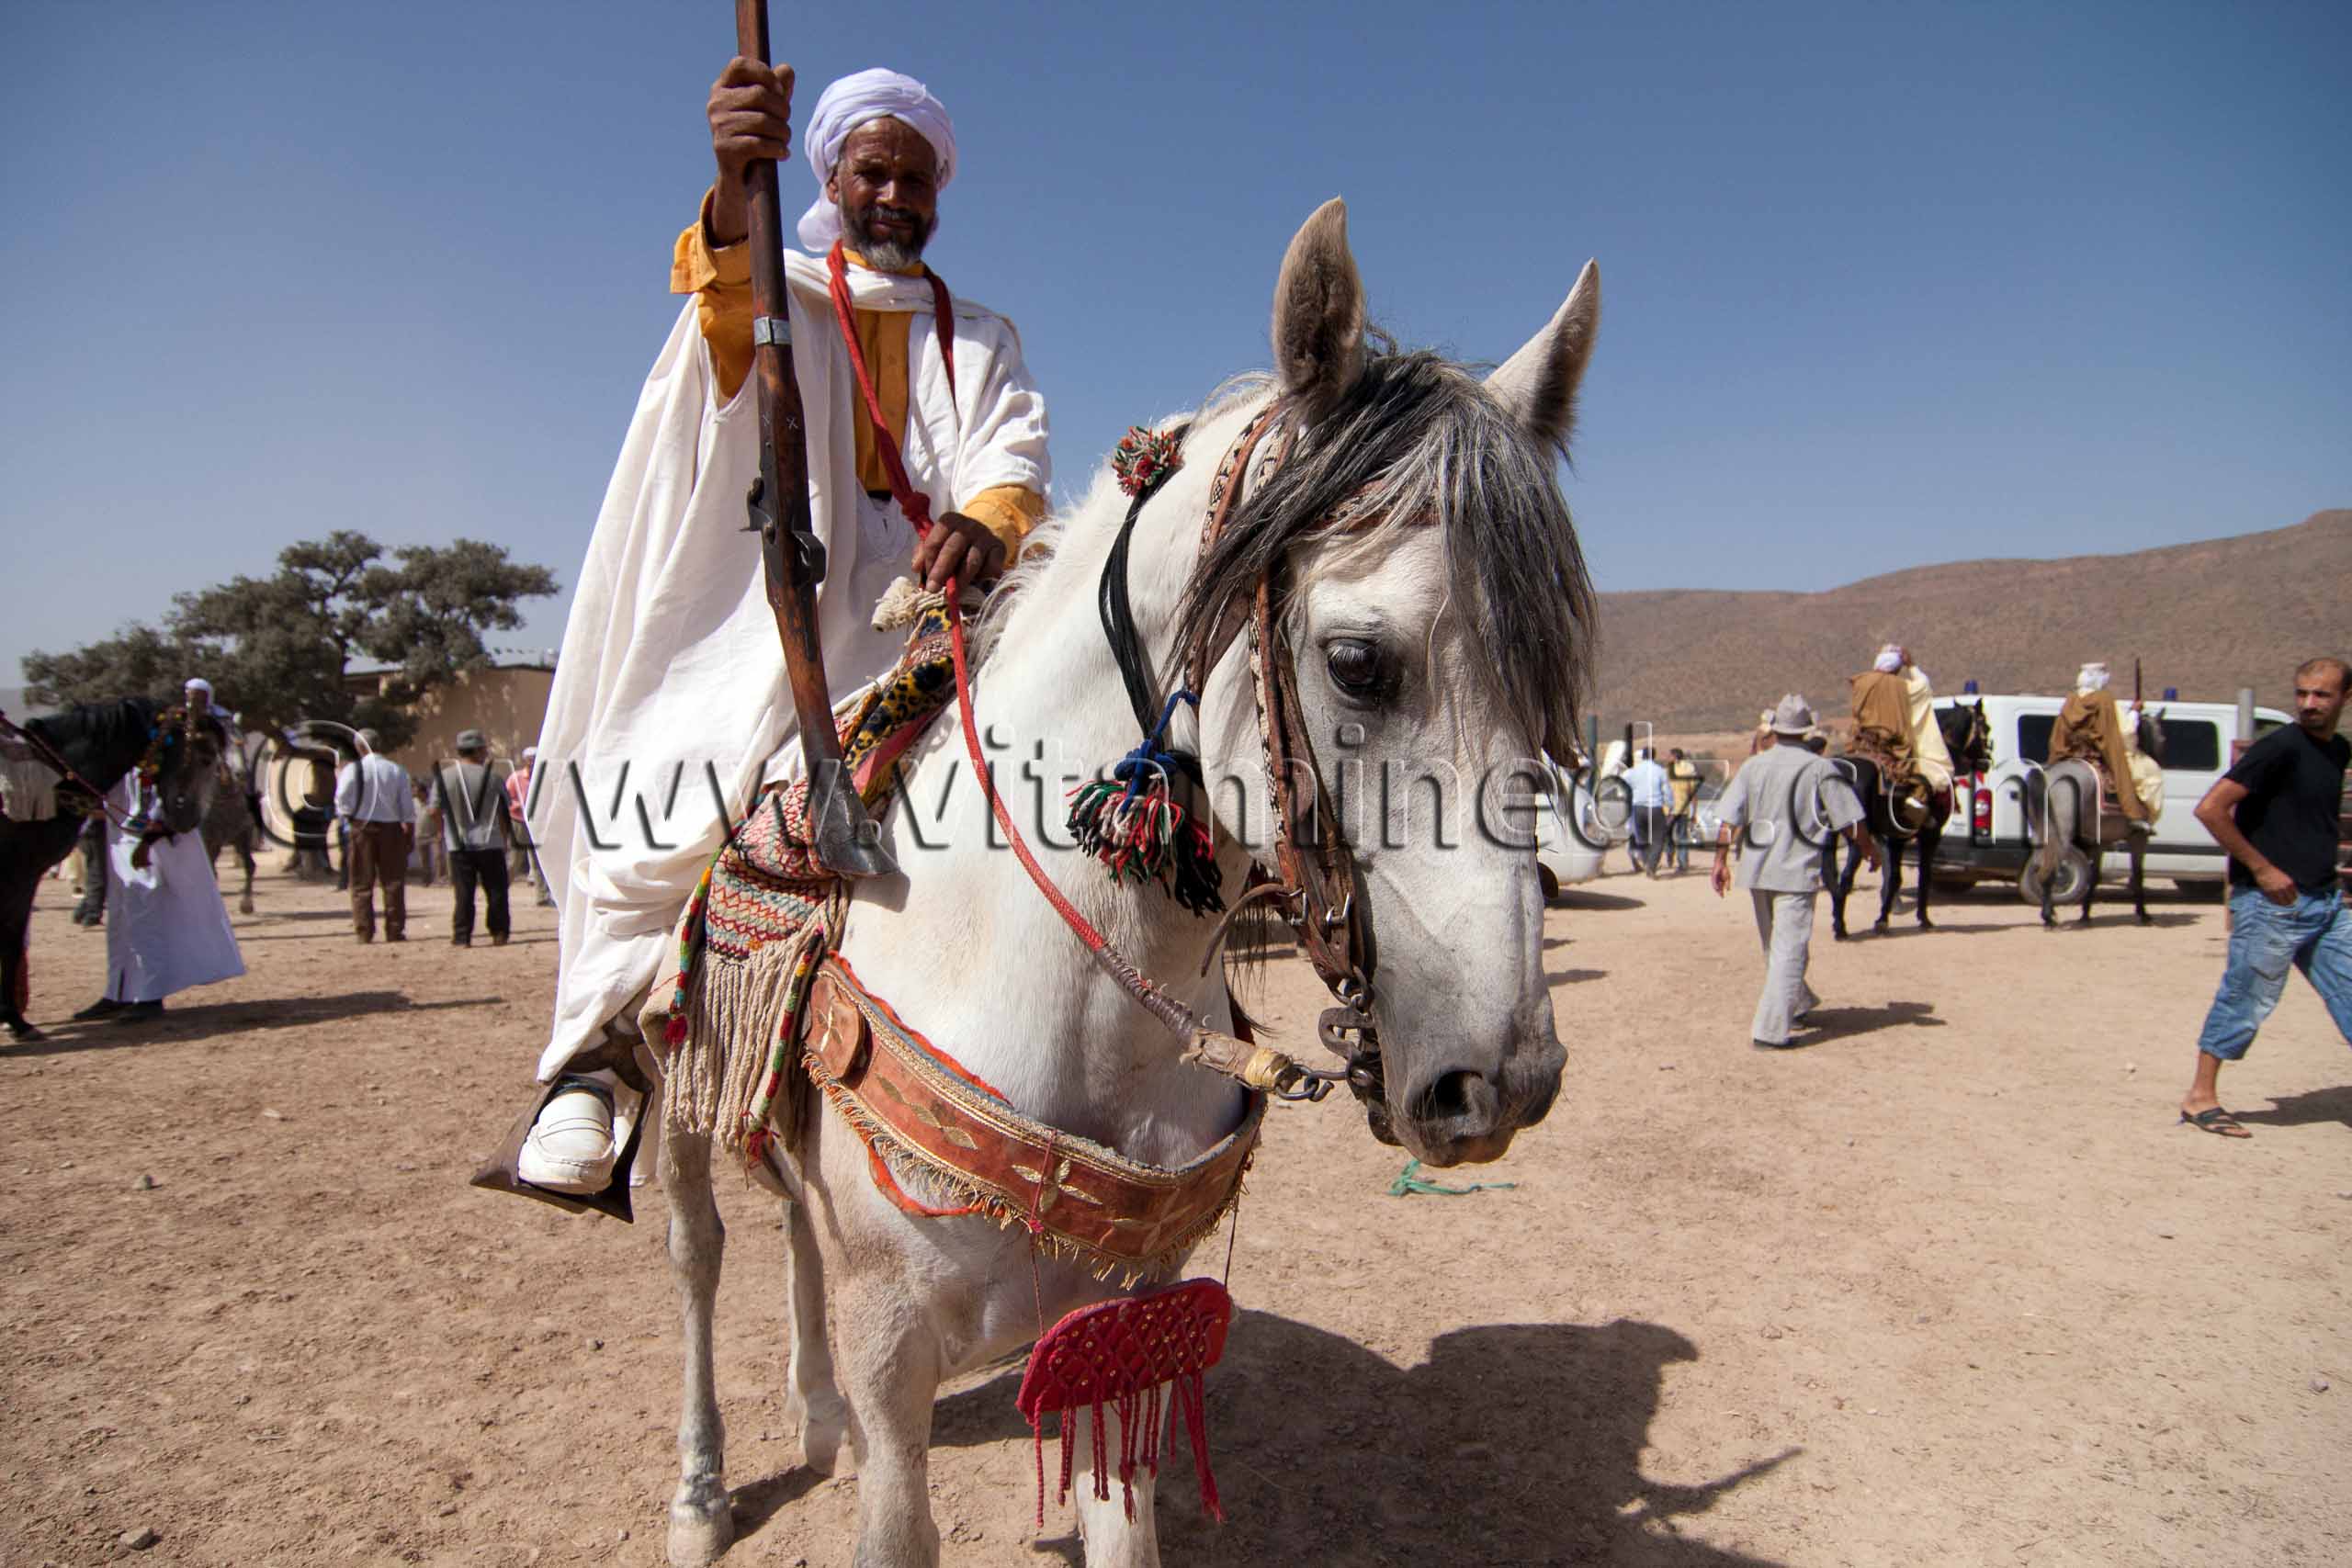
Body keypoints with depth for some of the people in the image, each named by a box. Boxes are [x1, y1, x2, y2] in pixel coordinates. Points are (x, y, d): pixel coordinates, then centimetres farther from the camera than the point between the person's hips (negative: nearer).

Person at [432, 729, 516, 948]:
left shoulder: (444, 776, -1)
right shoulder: (492, 776, -4)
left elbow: (435, 810, 1)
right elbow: (503, 812, -2)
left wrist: (442, 832, 19)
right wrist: (505, 839, 10)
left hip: (459, 845, 1)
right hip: (490, 843, -1)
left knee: (463, 892, 6)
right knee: (496, 890, 8)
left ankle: (462, 936, 6)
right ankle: (499, 933, 11)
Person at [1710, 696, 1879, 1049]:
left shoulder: (1753, 765, 2)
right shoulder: (1819, 767, -7)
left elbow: (1728, 819, -3)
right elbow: (1849, 821, -3)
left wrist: (1721, 860, 2)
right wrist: (1869, 850, 13)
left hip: (1757, 869, 5)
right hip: (1796, 870, -5)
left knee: (1773, 944, 21)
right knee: (1789, 949, -3)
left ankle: (1796, 1005, 41)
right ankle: (1770, 1030, -8)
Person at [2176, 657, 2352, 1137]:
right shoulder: (2280, 747, -14)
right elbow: (2210, 808, -21)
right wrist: (2262, 868, -18)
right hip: (2271, 904, -8)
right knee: (2247, 1001, 0)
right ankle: (2200, 1097, 12)